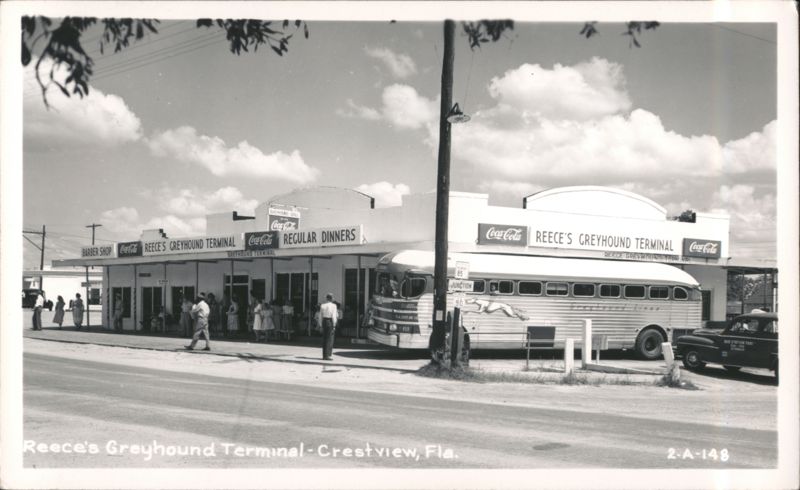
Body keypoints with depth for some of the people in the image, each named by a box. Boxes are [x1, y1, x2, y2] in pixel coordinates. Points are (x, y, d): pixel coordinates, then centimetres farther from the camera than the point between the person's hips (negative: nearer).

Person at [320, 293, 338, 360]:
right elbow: (334, 316, -11)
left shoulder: (322, 305, 5)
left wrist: (320, 325, 11)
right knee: (329, 339, -1)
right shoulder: (333, 305, -7)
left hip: (324, 321, 5)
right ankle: (327, 355, -5)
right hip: (330, 322, -5)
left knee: (324, 339, 13)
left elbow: (320, 315, 6)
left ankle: (324, 355, 18)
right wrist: (334, 325, -8)